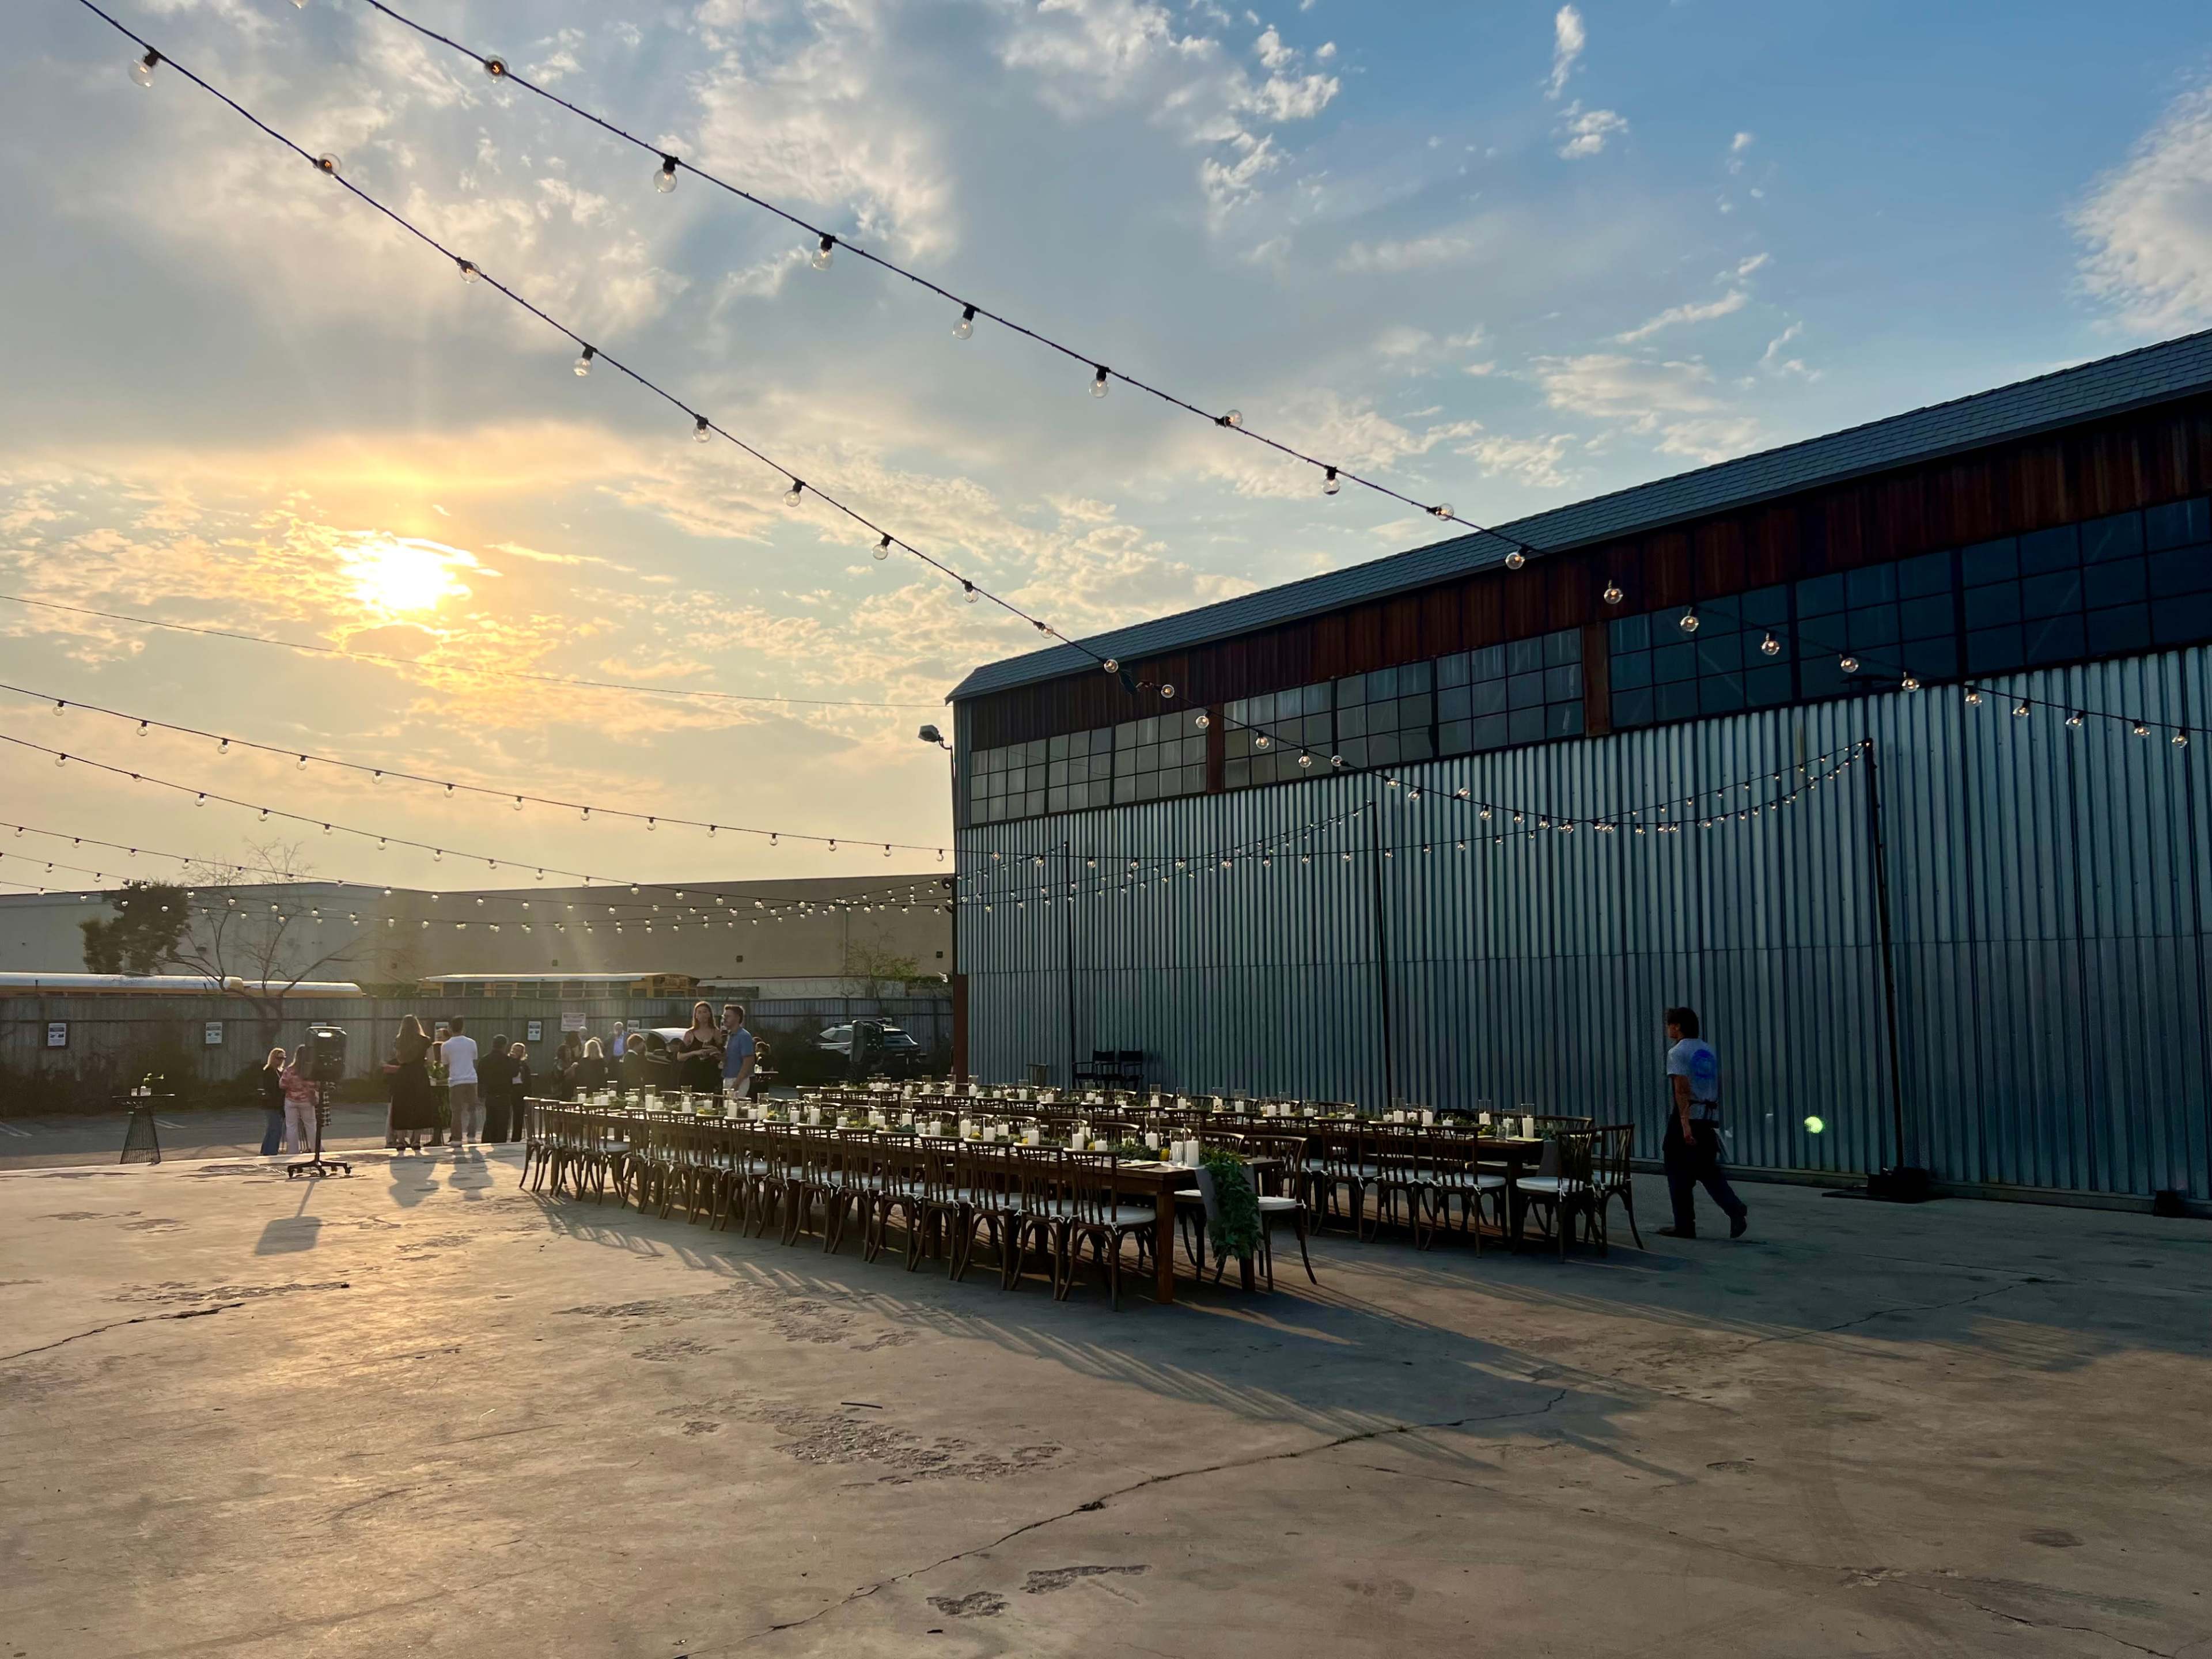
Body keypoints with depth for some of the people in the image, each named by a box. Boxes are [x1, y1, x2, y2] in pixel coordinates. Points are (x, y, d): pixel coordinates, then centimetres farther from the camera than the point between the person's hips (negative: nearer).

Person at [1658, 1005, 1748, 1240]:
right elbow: (1717, 1086, 18)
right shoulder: (1709, 1051, 15)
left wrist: (1685, 1124, -24)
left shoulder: (1677, 1053, -9)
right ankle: (1735, 1209, -8)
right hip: (1709, 1118, 7)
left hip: (1686, 1118, -7)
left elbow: (1682, 1089, -18)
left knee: (1680, 1174, 3)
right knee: (1708, 1170, 13)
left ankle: (1685, 1226, 8)